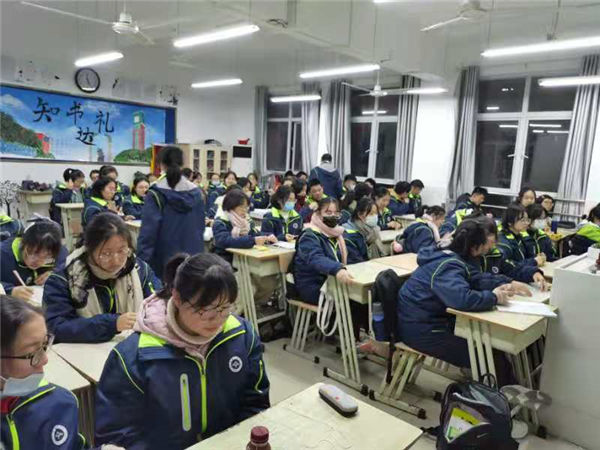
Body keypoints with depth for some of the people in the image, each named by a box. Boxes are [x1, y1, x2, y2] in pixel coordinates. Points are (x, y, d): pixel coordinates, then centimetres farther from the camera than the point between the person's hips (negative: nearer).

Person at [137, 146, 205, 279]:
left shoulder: (156, 194, -9)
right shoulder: (196, 192, 3)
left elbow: (148, 230, -13)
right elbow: (200, 227, 9)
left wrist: (143, 260, -11)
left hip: (164, 259, -3)